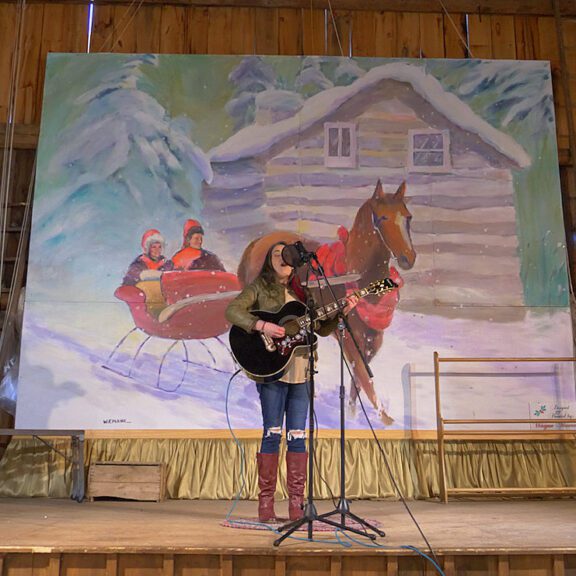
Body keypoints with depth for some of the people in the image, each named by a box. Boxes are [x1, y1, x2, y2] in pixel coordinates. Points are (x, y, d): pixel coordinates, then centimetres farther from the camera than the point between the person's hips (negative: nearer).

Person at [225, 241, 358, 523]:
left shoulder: (300, 292, 18)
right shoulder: (259, 287, 5)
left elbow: (322, 329, 17)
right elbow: (232, 311, -10)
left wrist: (341, 313, 2)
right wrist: (262, 326, -21)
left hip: (300, 371, 5)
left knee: (297, 435, 4)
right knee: (273, 433, -4)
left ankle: (296, 503, 10)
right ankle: (266, 504, 6)